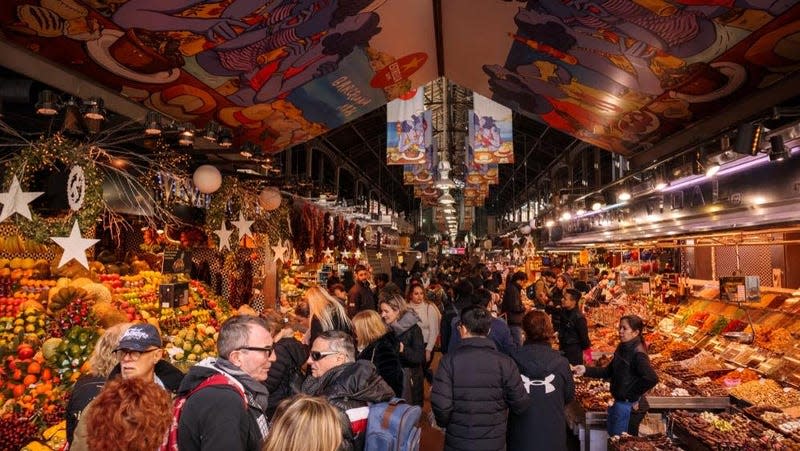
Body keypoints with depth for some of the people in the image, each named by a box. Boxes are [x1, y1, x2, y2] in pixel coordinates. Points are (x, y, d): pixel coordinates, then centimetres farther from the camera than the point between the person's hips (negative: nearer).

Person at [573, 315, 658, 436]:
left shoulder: (638, 354, -23)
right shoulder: (622, 349, 4)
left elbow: (652, 378, -34)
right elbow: (608, 371, 11)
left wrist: (634, 396, -20)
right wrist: (586, 370, -2)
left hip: (627, 404, -8)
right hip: (619, 400, 8)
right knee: (611, 432, 22)